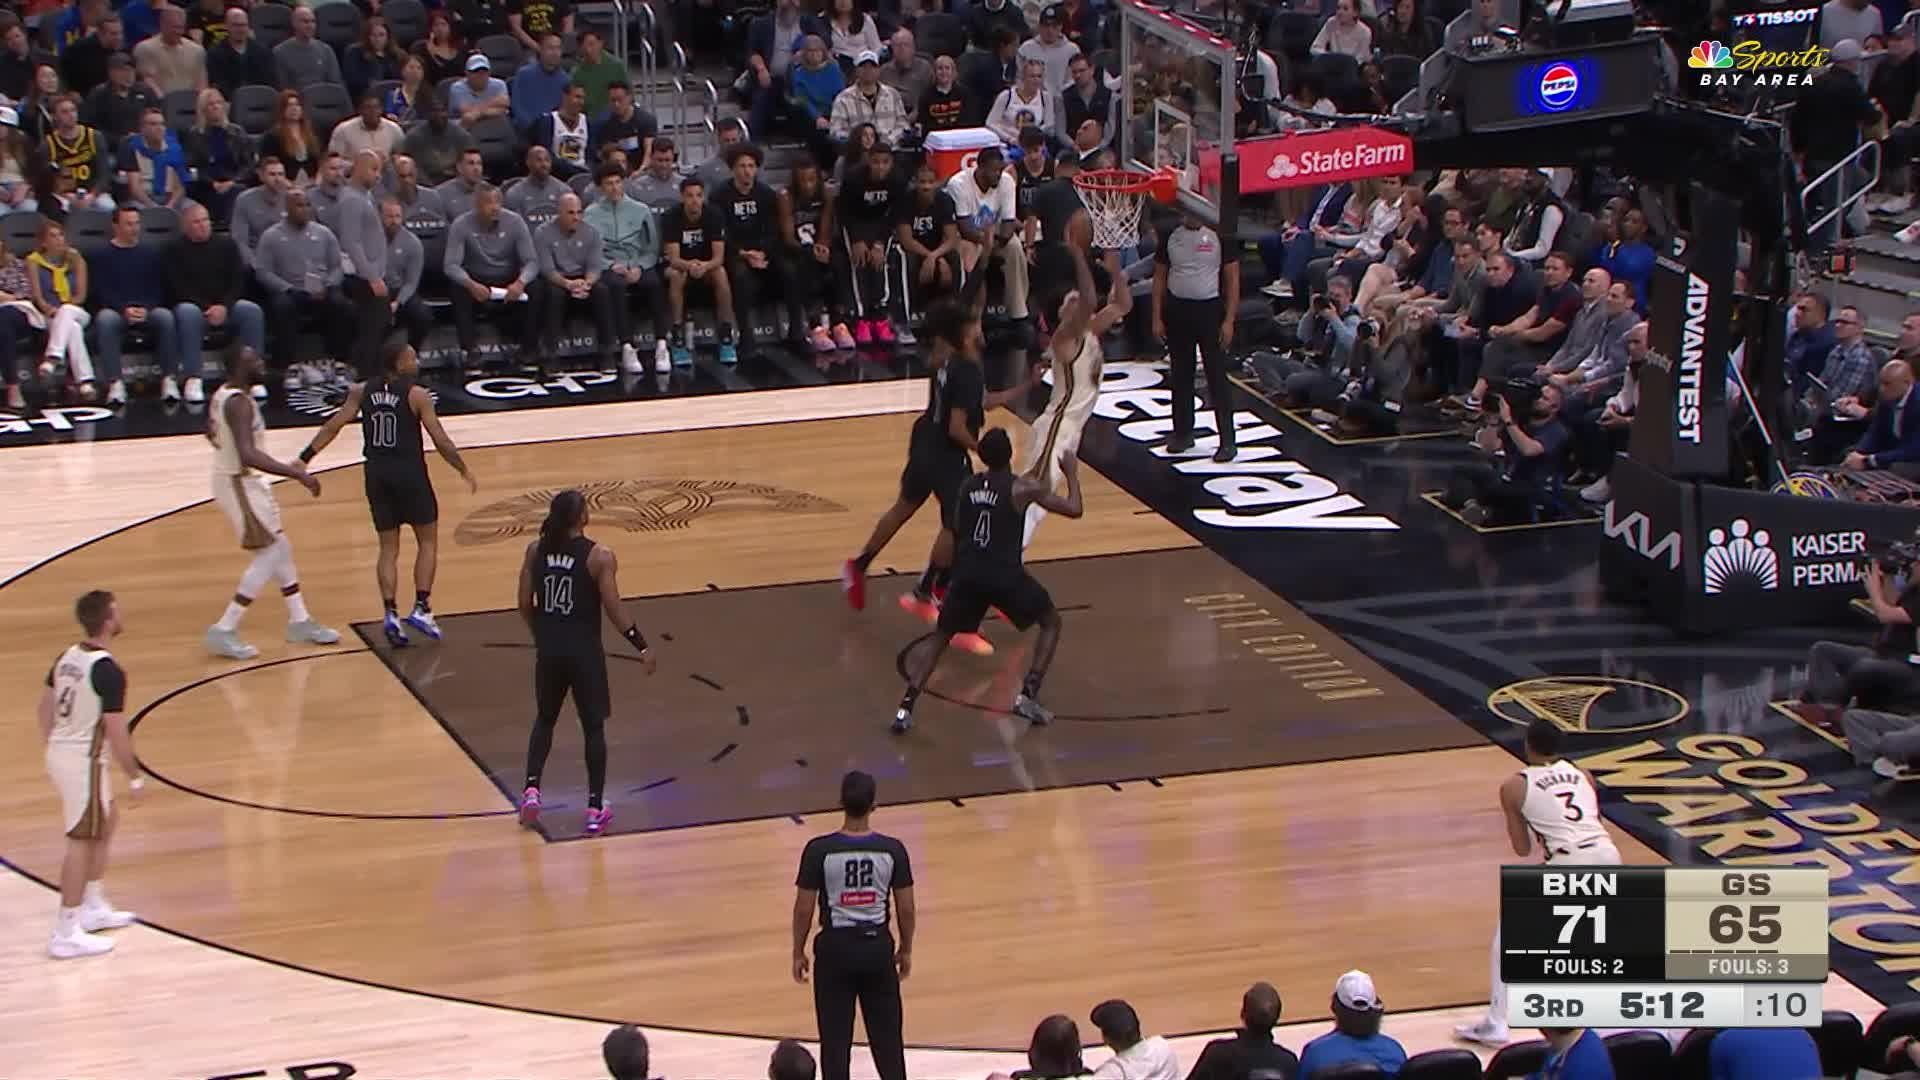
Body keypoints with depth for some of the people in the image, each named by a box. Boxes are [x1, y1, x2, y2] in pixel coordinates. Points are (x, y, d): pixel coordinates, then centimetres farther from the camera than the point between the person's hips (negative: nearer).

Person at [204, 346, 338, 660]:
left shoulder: (222, 395, 4)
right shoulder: (239, 403, -26)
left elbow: (213, 433, 22)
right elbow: (248, 455, -36)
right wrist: (296, 473, -33)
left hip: (239, 479, 10)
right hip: (239, 484, -10)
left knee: (280, 549, 17)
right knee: (269, 555, -5)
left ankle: (299, 622, 27)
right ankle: (224, 631, -3)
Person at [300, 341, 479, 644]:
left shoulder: (361, 391, 3)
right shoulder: (417, 395, -10)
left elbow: (333, 426, 0)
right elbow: (440, 440, -10)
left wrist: (305, 457, 5)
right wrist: (464, 471, 2)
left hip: (377, 474, 4)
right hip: (409, 472, -4)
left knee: (388, 548, 11)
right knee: (428, 541, 11)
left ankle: (390, 614, -3)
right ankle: (421, 609, 1)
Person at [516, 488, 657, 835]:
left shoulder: (536, 551, -2)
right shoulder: (599, 557, -14)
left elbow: (525, 605, 3)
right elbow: (614, 609, -14)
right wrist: (643, 647, -4)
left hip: (549, 650, 4)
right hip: (584, 652, -4)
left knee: (545, 719, 23)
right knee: (593, 727, 9)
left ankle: (532, 790, 10)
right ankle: (595, 809, 9)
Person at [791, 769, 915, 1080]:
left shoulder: (819, 850, -14)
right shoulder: (892, 849, -9)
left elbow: (804, 908, -9)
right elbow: (906, 908, -3)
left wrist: (798, 953, 4)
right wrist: (906, 949, 13)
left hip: (836, 947, -1)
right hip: (877, 945, 1)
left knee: (835, 1039, 8)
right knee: (887, 1035, 14)